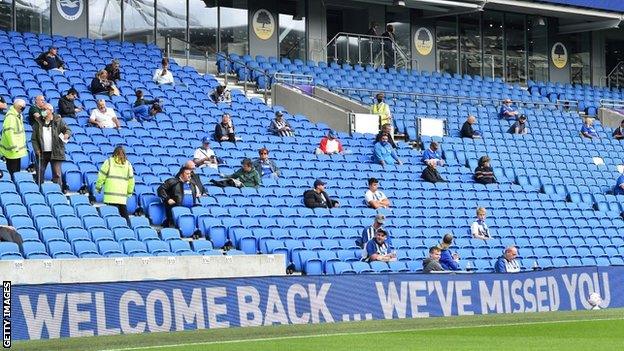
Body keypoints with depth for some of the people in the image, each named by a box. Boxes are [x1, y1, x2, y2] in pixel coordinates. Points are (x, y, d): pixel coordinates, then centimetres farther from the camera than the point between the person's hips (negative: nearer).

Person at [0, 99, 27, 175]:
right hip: (12, 152, -10)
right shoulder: (10, 116, -18)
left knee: (17, 171, 15)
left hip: (17, 150, 10)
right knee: (13, 172, -7)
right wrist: (14, 147, -25)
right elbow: (8, 132, -25)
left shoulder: (19, 116, 14)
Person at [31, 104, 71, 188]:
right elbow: (33, 138, 8)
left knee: (57, 174, -3)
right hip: (42, 153, 3)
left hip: (55, 152, -3)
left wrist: (67, 134, -23)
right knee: (39, 173, 7)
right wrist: (36, 149, -3)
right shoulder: (39, 122, 7)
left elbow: (67, 129, 1)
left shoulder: (58, 121, 2)